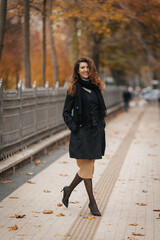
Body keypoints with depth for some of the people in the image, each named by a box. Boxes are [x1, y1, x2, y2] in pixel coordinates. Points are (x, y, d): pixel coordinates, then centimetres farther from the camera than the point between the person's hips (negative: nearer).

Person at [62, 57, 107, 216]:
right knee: (87, 167, -2)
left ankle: (68, 190, 29)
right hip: (82, 132, -5)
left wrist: (101, 125, 9)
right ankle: (92, 203, 7)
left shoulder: (95, 87, 10)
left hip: (96, 131, 5)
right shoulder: (74, 88, -4)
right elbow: (66, 112, -3)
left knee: (87, 167, 8)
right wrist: (74, 128, -12)